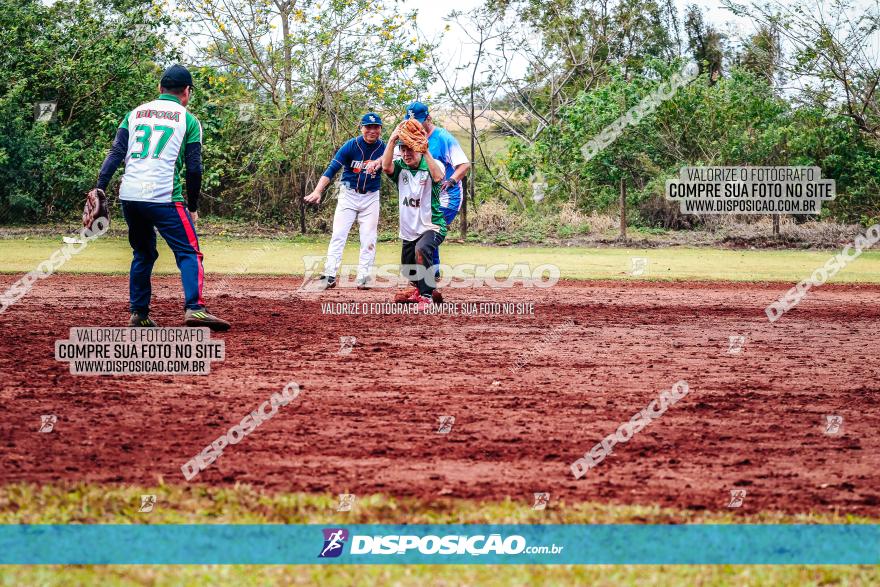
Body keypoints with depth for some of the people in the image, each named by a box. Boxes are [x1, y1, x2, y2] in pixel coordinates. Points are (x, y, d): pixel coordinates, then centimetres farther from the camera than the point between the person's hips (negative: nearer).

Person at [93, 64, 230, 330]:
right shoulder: (188, 120, 6)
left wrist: (100, 187, 0)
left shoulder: (136, 113, 17)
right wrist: (193, 207, 11)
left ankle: (138, 313, 17)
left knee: (143, 254, 21)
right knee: (189, 253, -4)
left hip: (129, 196, 5)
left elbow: (116, 152, 6)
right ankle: (194, 308, -22)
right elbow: (194, 168, 2)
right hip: (163, 197, -5)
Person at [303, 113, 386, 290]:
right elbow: (332, 169, -19)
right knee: (338, 235, -7)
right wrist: (318, 191, -32)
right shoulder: (350, 146, -14)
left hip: (371, 197, 2)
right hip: (348, 195, -2)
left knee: (369, 240, 1)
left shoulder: (383, 148, -7)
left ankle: (363, 278, 7)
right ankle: (329, 277, -9)